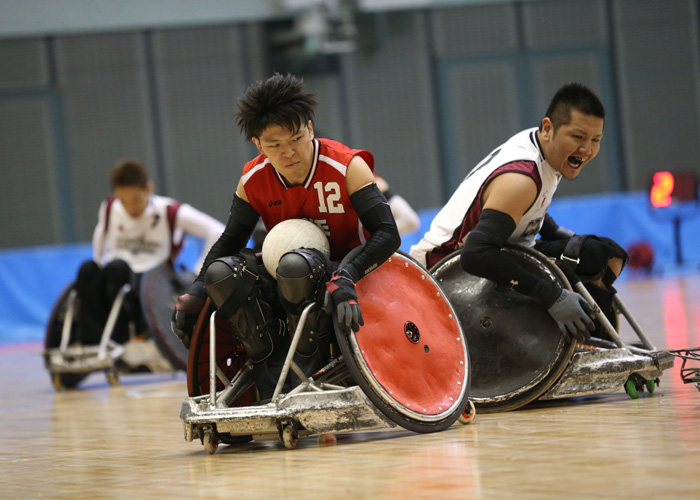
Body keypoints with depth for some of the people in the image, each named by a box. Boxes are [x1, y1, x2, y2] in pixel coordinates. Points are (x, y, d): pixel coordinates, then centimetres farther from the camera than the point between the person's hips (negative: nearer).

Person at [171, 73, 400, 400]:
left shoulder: (347, 167, -16)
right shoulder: (253, 180, -3)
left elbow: (388, 234, -23)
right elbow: (230, 241, 6)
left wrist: (345, 277, -40)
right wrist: (194, 295, -9)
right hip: (288, 287, 5)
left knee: (296, 264, -37)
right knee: (221, 271, -22)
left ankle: (309, 367, -16)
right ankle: (272, 381, -14)